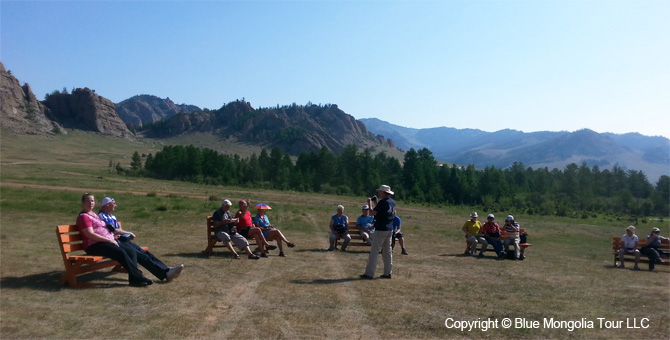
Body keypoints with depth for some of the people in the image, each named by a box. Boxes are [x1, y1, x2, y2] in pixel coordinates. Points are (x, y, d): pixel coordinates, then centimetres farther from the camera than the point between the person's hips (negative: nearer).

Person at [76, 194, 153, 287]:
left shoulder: (94, 214, 25)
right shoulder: (83, 217, -4)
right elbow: (90, 235, -15)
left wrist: (113, 236, 15)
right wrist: (109, 240, -16)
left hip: (106, 242, 9)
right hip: (94, 246, -9)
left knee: (131, 251, -10)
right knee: (121, 253, -29)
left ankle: (133, 279, -22)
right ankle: (137, 277, -26)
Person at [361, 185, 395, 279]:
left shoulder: (382, 202, -17)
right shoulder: (392, 202, 8)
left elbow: (372, 213, -19)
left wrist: (369, 203, -2)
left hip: (380, 230, -8)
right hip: (390, 230, 8)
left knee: (374, 251, -5)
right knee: (387, 252, 13)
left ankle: (369, 274, -5)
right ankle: (387, 273, 17)